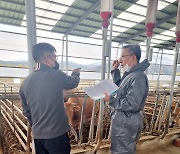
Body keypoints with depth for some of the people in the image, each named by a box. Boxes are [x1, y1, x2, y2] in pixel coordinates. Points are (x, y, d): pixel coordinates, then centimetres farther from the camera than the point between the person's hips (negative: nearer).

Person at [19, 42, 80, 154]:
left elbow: (26, 110, 9)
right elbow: (73, 82, 4)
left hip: (37, 135, 6)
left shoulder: (26, 81, 1)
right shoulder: (56, 75, -17)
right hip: (57, 133, -5)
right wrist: (75, 74, 25)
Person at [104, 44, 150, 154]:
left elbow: (131, 104, -28)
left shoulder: (138, 77, -24)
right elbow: (120, 88, 21)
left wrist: (110, 100, -19)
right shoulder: (130, 74, 7)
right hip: (122, 121, 10)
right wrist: (115, 70, 12)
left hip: (127, 124, -10)